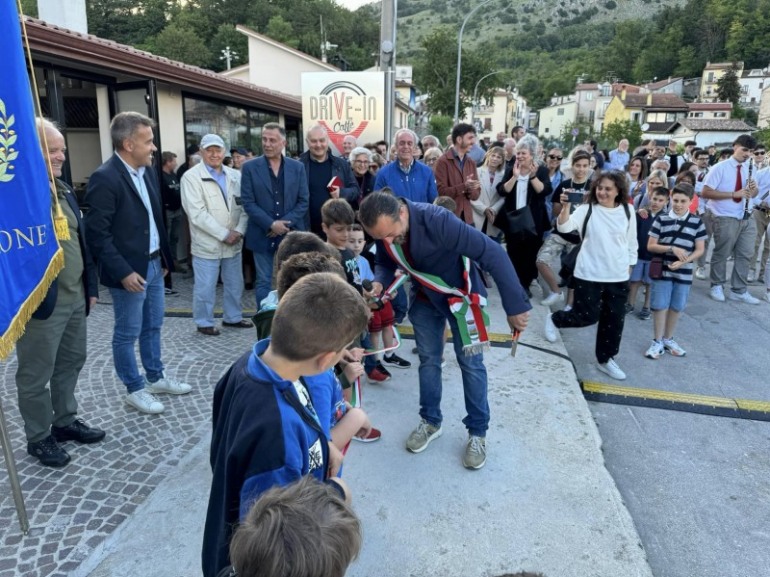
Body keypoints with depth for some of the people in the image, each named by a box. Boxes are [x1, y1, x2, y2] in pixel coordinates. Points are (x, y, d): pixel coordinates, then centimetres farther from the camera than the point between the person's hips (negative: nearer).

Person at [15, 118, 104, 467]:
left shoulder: (64, 189, 12)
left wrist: (91, 286, 14)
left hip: (76, 297, 8)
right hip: (42, 304, -8)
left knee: (72, 363, 20)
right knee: (36, 376, 8)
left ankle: (65, 421, 37)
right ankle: (38, 438, 25)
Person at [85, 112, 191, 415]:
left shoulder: (148, 171, 6)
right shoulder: (105, 178, -18)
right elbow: (97, 233, -19)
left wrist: (165, 257, 14)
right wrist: (123, 272, -21)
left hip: (154, 264, 8)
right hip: (130, 270, -8)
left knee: (152, 326, 20)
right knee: (127, 333, 8)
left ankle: (156, 377, 36)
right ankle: (135, 389, 22)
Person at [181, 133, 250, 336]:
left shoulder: (235, 175, 8)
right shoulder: (191, 177, -8)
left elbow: (244, 206, 5)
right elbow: (197, 214, -15)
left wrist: (239, 231, -10)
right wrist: (224, 234, -17)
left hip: (233, 242, 5)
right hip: (207, 243, -5)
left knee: (235, 283, 16)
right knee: (205, 287, 3)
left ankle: (233, 317, 32)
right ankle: (204, 322, 20)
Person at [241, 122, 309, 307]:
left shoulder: (297, 167, 5)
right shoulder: (250, 167, 0)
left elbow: (304, 201, 1)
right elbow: (248, 202, -5)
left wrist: (286, 223, -12)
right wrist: (271, 225, -16)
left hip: (291, 234, 1)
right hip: (263, 235, -1)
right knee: (264, 282, 7)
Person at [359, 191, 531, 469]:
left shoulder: (438, 221, -38)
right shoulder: (385, 229, -19)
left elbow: (493, 253, -36)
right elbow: (386, 262, 1)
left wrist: (515, 305, -35)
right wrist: (379, 282, -24)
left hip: (461, 294, -5)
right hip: (425, 296, 5)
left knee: (470, 362, 3)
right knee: (428, 359, 12)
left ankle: (478, 432, 19)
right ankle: (430, 422, 30)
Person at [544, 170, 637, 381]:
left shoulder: (627, 212, 3)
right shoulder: (587, 209, -8)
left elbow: (632, 243, 13)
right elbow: (564, 227, -25)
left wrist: (629, 266, 13)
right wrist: (566, 206, -40)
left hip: (618, 277, 4)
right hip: (589, 275, -4)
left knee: (614, 320, 10)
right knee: (587, 316, -2)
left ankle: (605, 358, 27)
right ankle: (554, 319, 28)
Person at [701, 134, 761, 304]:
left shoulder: (750, 168, 11)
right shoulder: (720, 168, -9)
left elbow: (753, 194, 17)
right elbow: (705, 192, -16)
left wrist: (754, 189, -7)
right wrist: (733, 194, -22)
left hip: (747, 218, 6)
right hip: (726, 219, -6)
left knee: (745, 255, 8)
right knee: (721, 254, 4)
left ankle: (739, 291, 17)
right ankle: (717, 287, 20)